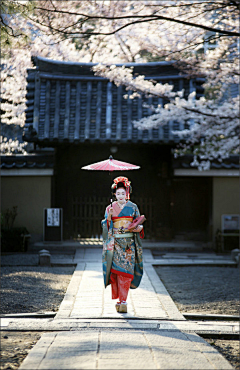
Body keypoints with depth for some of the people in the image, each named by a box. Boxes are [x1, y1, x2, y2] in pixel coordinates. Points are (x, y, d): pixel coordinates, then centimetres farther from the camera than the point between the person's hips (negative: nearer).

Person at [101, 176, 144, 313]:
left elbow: (139, 223, 11)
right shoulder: (110, 208, 8)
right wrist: (109, 217, -13)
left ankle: (123, 301, -8)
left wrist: (139, 228, -11)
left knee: (126, 271, -8)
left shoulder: (133, 207, 8)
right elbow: (106, 227, 5)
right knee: (116, 270, -6)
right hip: (115, 243, 0)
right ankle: (119, 299, 7)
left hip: (129, 243, 0)